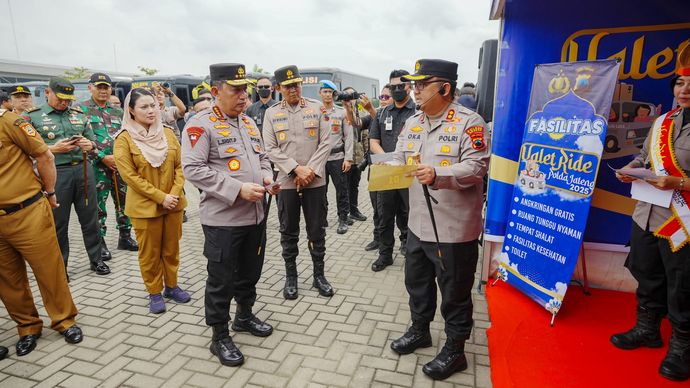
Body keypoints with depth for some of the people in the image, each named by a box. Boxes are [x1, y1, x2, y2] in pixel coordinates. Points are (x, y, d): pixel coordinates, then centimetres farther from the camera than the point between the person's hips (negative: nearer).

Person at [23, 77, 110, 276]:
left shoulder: (79, 114, 11)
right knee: (58, 223, 8)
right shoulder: (32, 116, 2)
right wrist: (53, 149, -16)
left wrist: (89, 145, -8)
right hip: (55, 173, -2)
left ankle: (96, 259, 22)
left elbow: (93, 140, 14)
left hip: (83, 169, 3)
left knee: (90, 218, 9)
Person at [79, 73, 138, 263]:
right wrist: (104, 157, -14)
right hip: (97, 165, -4)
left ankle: (125, 237, 24)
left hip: (120, 163, 5)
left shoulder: (118, 111, 13)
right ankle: (100, 242, 15)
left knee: (124, 202, 10)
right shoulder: (81, 109, -2)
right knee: (98, 205, 3)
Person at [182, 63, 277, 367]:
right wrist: (238, 189, -24)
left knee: (250, 272, 20)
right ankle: (219, 337, 23)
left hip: (255, 215, 7)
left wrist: (267, 177, 0)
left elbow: (262, 156, 22)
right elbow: (193, 169, -19)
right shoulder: (200, 125, -11)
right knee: (221, 279, 6)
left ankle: (245, 316, 42)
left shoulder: (249, 122, 13)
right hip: (222, 219, -7)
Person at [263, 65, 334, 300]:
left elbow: (325, 143, -1)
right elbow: (271, 149, -2)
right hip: (286, 182, 0)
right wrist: (296, 169, -14)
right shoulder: (271, 113, 4)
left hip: (316, 181, 0)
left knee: (317, 231, 8)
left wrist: (311, 170, -12)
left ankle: (319, 275, 24)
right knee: (288, 233, 10)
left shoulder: (317, 108, 4)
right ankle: (290, 277, 25)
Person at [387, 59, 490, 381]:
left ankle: (455, 349, 30)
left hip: (453, 228, -7)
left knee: (455, 292, 9)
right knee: (417, 281, 23)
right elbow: (400, 159, 12)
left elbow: (476, 167, -21)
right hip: (418, 223, 7)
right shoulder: (412, 122, 10)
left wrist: (437, 175, -34)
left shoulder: (469, 121, -13)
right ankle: (419, 330, 46)